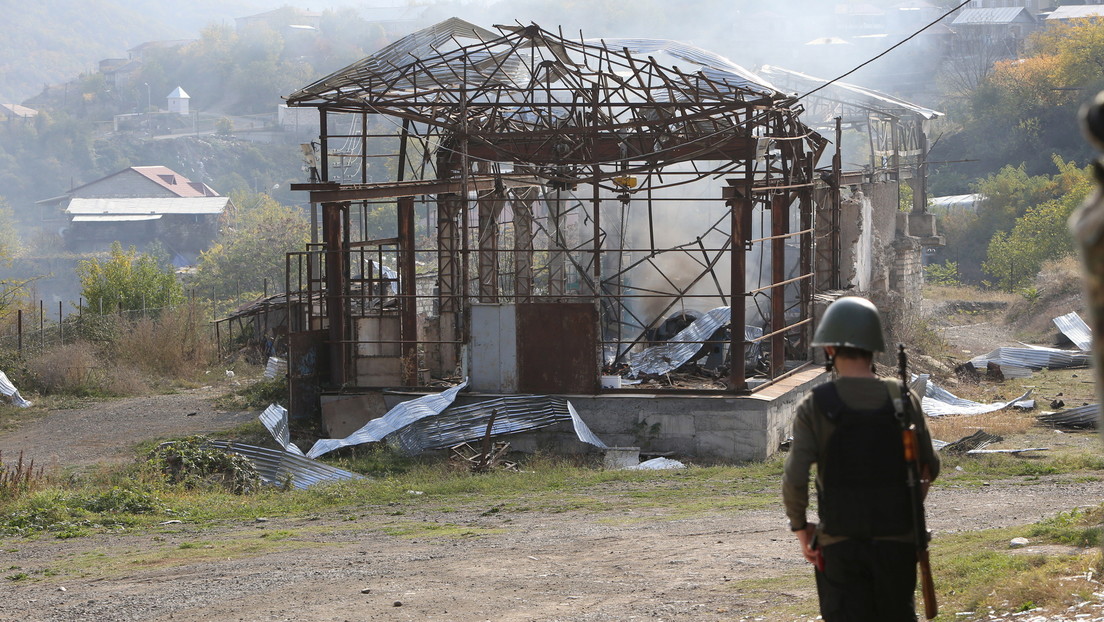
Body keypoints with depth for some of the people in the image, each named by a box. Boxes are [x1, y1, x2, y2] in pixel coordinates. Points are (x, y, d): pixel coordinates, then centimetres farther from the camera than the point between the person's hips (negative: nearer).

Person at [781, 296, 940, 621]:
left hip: (839, 544, -2)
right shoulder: (903, 399, -3)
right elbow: (930, 469, 5)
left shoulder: (815, 406, -9)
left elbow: (795, 478, -15)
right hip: (897, 541, 2)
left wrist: (800, 526, 0)